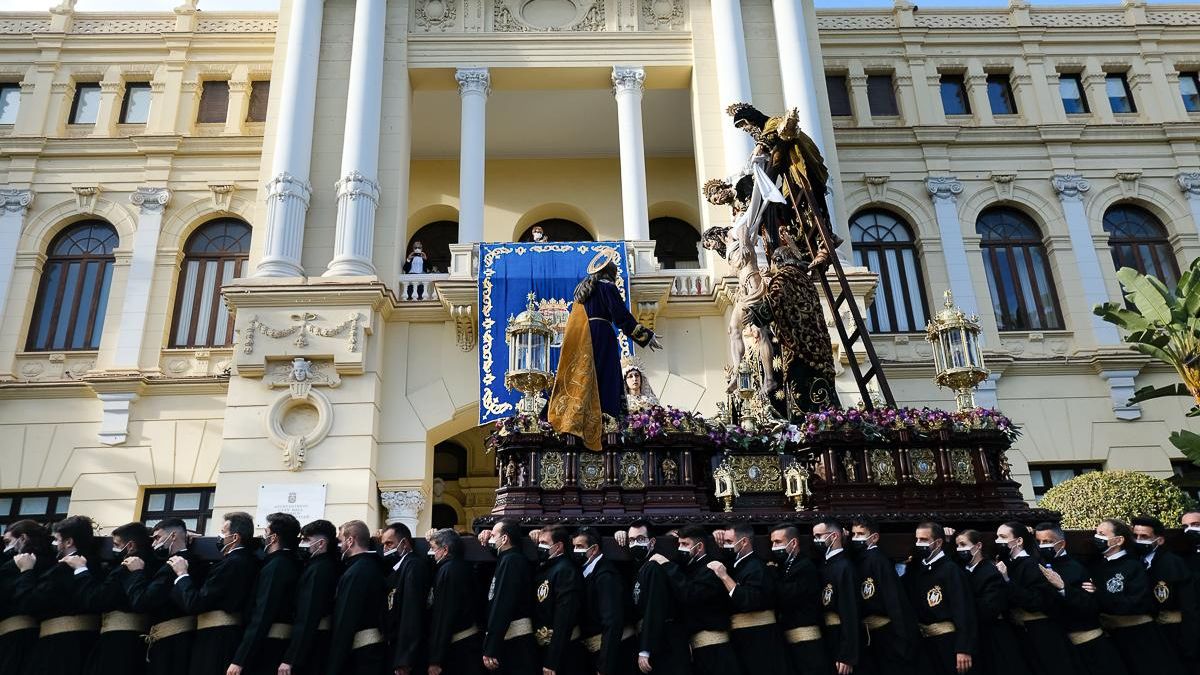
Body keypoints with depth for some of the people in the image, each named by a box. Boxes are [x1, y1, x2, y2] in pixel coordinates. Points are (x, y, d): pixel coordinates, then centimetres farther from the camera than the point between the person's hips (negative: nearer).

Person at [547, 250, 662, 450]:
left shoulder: (584, 289, 19)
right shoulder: (607, 287, -5)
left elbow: (575, 317, 24)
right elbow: (622, 317, -12)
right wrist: (647, 336, -6)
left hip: (581, 340, 8)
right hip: (601, 338, -8)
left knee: (584, 379, 9)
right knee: (601, 381, -8)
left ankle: (575, 421, 7)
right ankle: (593, 429, -12)